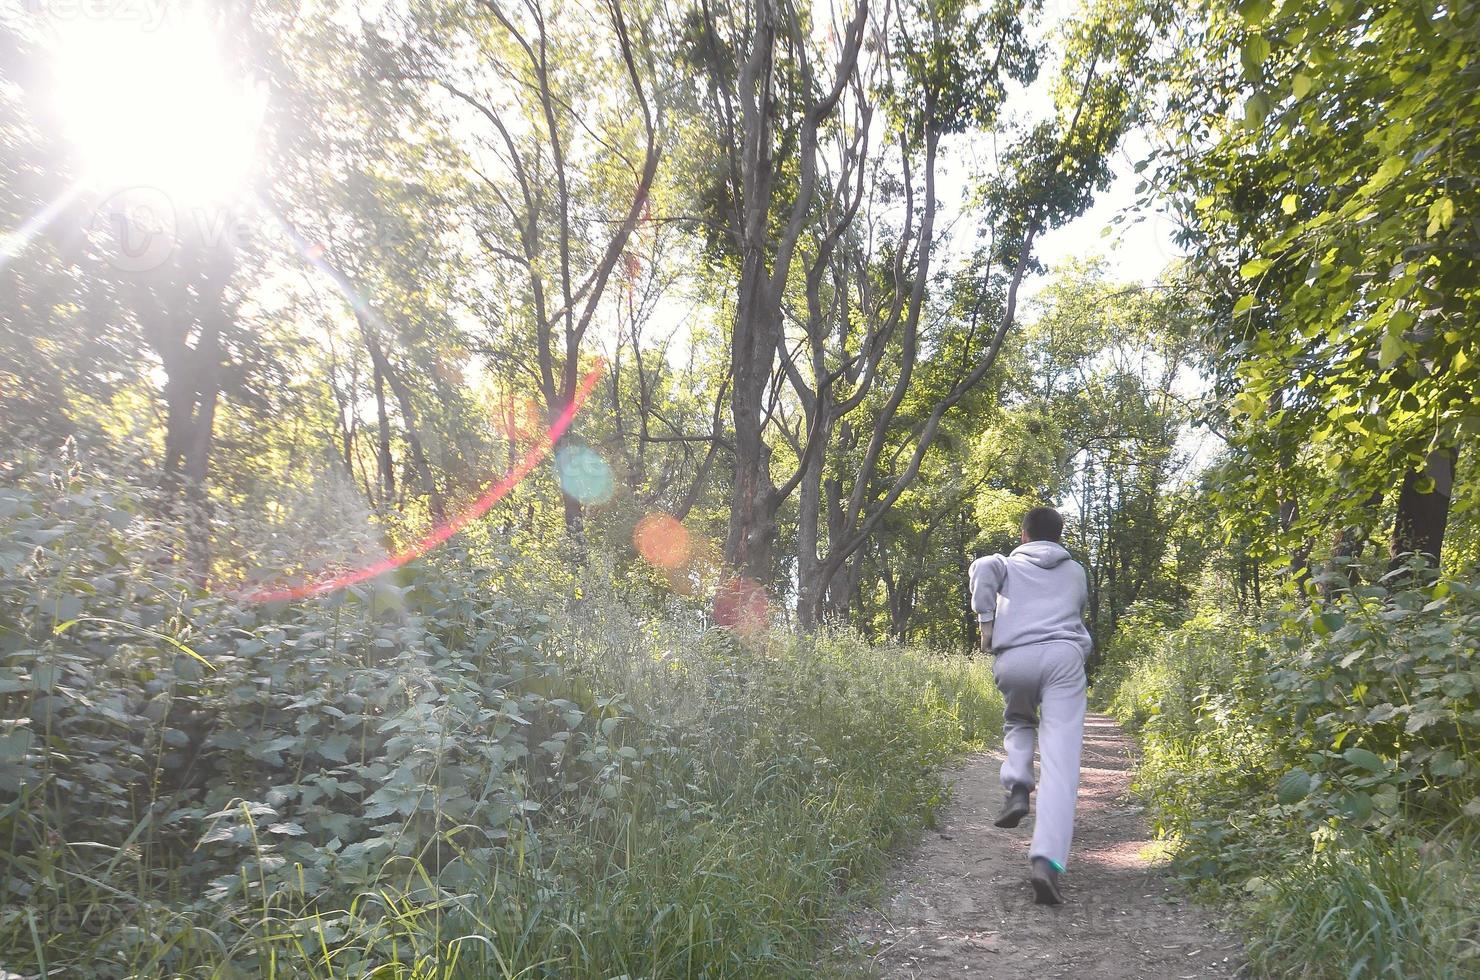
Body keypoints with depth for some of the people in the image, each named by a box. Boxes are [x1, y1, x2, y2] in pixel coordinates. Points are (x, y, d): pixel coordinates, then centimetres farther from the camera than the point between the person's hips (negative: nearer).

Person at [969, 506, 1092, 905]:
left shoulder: (1007, 563, 22)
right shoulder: (1076, 572, 29)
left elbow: (982, 569, -1)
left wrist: (986, 623, 4)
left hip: (1012, 659, 0)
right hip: (1064, 655, 0)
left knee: (1018, 723, 31)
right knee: (1060, 761, -9)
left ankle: (1017, 786, 3)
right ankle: (1046, 860, -25)